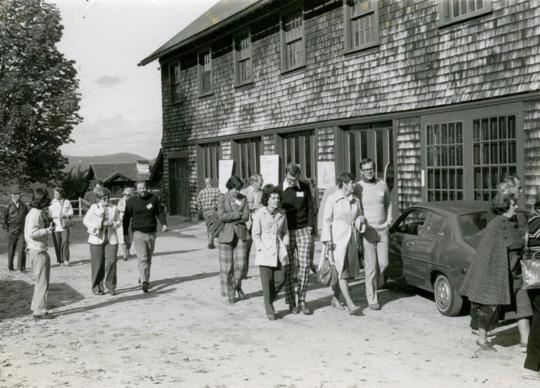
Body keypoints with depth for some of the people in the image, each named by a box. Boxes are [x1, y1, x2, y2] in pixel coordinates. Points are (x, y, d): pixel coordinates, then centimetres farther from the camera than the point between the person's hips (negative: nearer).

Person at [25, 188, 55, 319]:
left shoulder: (41, 212, 13)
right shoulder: (34, 214, -17)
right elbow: (32, 233, -24)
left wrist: (49, 226, 5)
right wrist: (48, 230, -20)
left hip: (42, 250, 10)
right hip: (37, 251, -10)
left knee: (43, 282, 18)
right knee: (41, 282, -4)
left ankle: (36, 307, 27)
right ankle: (39, 311, 2)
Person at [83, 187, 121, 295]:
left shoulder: (114, 208, 6)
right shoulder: (93, 208, -1)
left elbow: (118, 222, 11)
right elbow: (86, 220, -1)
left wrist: (112, 224, -10)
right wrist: (99, 224, -13)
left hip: (111, 239, 2)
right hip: (97, 239, -2)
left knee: (111, 262, -6)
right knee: (98, 264, 2)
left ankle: (111, 286, 8)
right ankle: (97, 287, 14)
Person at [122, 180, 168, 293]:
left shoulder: (154, 198, 4)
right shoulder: (131, 201, -2)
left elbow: (160, 212, 10)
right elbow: (126, 218, 3)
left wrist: (164, 224, -7)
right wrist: (125, 234, 1)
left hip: (151, 233, 3)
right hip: (138, 233, -3)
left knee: (148, 259, 13)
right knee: (142, 258, -14)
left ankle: (144, 278, 31)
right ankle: (144, 282, -19)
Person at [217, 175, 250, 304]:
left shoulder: (243, 198, 7)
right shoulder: (222, 198, 0)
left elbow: (246, 217, -2)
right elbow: (222, 216, -12)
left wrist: (230, 218, -10)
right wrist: (238, 214, -11)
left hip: (241, 234, 2)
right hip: (226, 235, -2)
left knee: (240, 264, -4)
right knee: (227, 266, -1)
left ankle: (237, 286, 24)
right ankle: (230, 294, 12)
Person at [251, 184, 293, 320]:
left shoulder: (281, 214, 7)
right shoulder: (259, 214, -4)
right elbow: (255, 235, -2)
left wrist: (285, 245, 3)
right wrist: (263, 249, -10)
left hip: (280, 251, 3)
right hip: (265, 253, -3)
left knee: (286, 278, 1)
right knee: (267, 282, -2)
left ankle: (292, 304, 19)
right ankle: (270, 311, 8)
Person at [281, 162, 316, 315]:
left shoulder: (305, 187, 6)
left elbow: (311, 208, 11)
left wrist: (310, 227, 1)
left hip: (304, 230, 1)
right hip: (287, 232, -1)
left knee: (304, 265, -4)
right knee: (289, 267, 0)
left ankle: (302, 300, 4)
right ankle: (291, 302, 7)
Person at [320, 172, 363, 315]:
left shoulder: (355, 200, 10)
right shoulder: (332, 199, -6)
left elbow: (359, 216, 19)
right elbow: (327, 220, -7)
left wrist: (359, 220, -5)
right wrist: (327, 240, -13)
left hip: (351, 238, 6)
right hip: (337, 238, -6)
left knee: (342, 271, 12)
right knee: (342, 271, -11)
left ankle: (335, 298, 28)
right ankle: (350, 304, -17)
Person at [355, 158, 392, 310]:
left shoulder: (382, 185, 5)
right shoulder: (357, 188, -6)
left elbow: (388, 203, 20)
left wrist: (389, 220, 8)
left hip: (382, 230, 4)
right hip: (366, 231, -3)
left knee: (383, 263, 1)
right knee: (371, 265, -3)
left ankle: (373, 284, 32)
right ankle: (372, 298, 7)